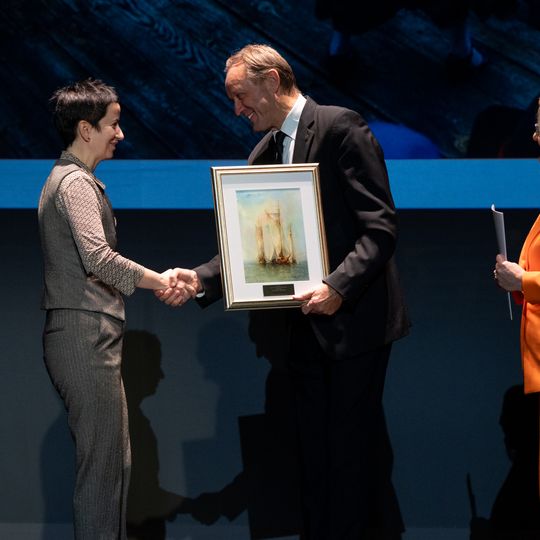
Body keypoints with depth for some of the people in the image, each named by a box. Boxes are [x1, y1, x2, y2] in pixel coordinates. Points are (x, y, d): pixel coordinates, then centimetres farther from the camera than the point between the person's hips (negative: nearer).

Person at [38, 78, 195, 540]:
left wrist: (159, 280, 13)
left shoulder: (72, 180, 21)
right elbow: (98, 257, -25)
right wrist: (158, 280, -17)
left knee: (113, 460, 13)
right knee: (103, 462, -9)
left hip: (90, 337, 11)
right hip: (85, 335, -11)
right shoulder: (76, 183, -11)